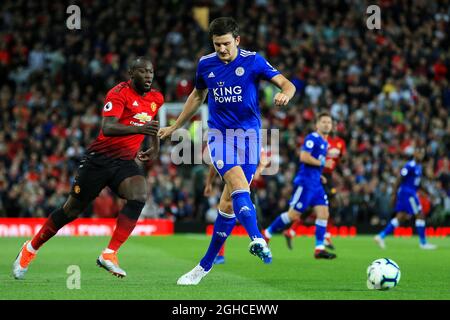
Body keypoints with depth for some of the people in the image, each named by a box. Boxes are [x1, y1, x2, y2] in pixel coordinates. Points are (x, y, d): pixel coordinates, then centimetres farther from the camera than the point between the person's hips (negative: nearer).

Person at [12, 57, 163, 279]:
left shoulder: (156, 99, 6)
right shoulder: (119, 93, -16)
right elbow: (107, 127, -31)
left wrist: (155, 146, 20)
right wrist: (139, 128, -45)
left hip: (125, 161, 5)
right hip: (99, 159, -5)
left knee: (139, 195, -27)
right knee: (72, 210, 5)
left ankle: (109, 255, -24)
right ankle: (30, 249, 26)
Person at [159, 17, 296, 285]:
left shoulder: (253, 61, -4)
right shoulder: (206, 64, 4)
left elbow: (287, 84, -6)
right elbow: (197, 96, 22)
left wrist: (285, 94, -30)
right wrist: (175, 127, 28)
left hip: (248, 134, -1)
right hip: (219, 133, 1)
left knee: (230, 203, 0)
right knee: (238, 183, -27)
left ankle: (206, 265, 12)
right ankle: (256, 239, -45)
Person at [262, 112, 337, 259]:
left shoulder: (325, 142, 18)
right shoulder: (312, 138, -10)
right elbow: (304, 157, -22)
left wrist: (319, 175, 16)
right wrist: (322, 163, -16)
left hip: (316, 183, 9)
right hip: (305, 182, -9)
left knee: (323, 214, -3)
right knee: (294, 215, -6)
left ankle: (319, 249, -3)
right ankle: (266, 234, 10)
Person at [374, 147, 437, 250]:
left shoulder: (419, 166, 14)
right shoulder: (410, 166, -15)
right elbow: (399, 179, -15)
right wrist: (394, 194, -15)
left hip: (411, 193, 9)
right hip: (407, 192, -9)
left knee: (400, 217, 8)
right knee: (420, 215, -6)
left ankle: (381, 236, 9)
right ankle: (423, 243, 0)